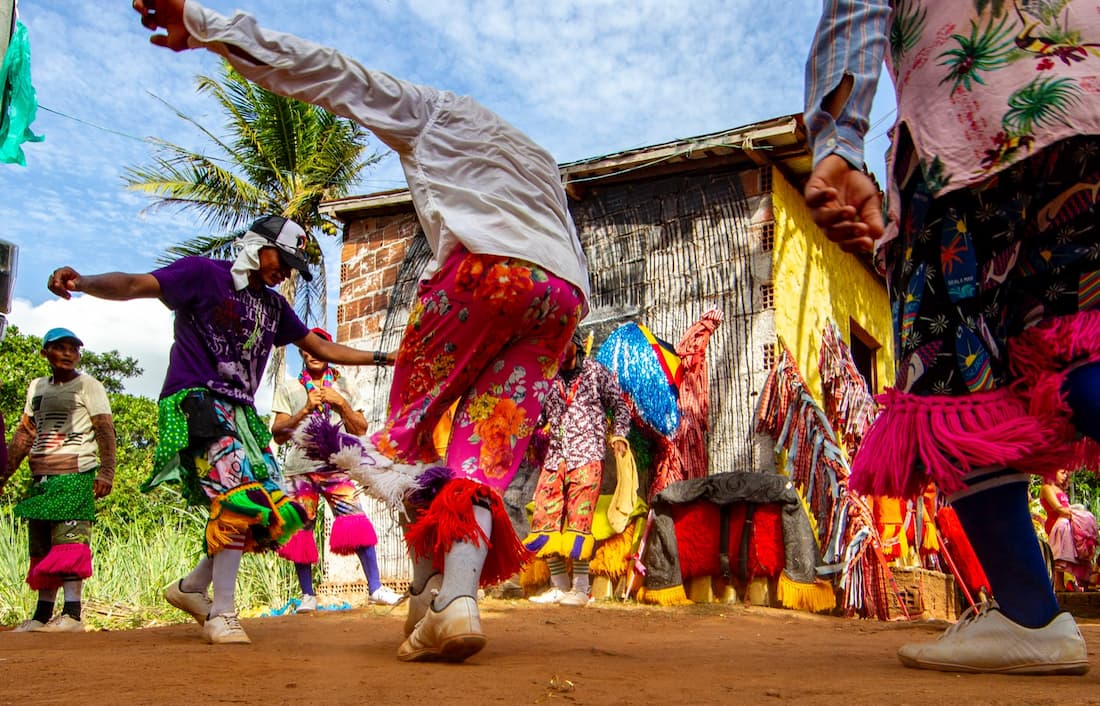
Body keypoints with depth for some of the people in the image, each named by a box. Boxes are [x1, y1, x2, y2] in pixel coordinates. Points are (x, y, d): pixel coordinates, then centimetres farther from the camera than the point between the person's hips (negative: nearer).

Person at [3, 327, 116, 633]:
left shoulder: (88, 386, 0)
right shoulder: (37, 387, 19)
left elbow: (105, 431, -8)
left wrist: (106, 472, -19)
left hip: (74, 476, -7)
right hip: (40, 479, 7)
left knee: (69, 542, -13)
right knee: (41, 547, 9)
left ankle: (72, 614, -14)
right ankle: (43, 615, 15)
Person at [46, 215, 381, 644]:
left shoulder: (273, 306, 19)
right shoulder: (203, 274, -1)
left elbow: (321, 348, 27)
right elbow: (135, 285, -15)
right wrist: (82, 282, -35)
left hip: (241, 413, 8)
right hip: (196, 401, -8)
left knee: (271, 516, 1)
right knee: (237, 499, -23)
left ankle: (191, 587, 19)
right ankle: (221, 615, -11)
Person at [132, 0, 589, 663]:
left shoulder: (432, 110, 24)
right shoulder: (540, 158, 42)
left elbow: (323, 71, 16)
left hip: (487, 268, -6)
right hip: (565, 294, 6)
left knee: (409, 420, 9)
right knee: (484, 454, 1)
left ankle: (427, 589, -7)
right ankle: (457, 601, -17)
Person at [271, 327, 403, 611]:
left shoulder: (344, 387, 14)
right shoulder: (288, 389, 11)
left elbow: (361, 430, 7)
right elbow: (278, 434, 2)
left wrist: (341, 403, -7)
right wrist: (305, 409, -10)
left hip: (337, 467, 0)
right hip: (299, 469, 0)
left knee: (357, 523, -12)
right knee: (300, 530, 1)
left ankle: (375, 588, -10)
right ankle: (307, 595, 14)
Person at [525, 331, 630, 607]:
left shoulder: (596, 373, 8)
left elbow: (620, 406, 11)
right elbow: (538, 415, 19)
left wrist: (618, 435, -4)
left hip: (586, 458, -4)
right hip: (554, 457, 4)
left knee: (578, 521, -8)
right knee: (544, 520, 0)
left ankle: (581, 589, 1)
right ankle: (559, 586, 11)